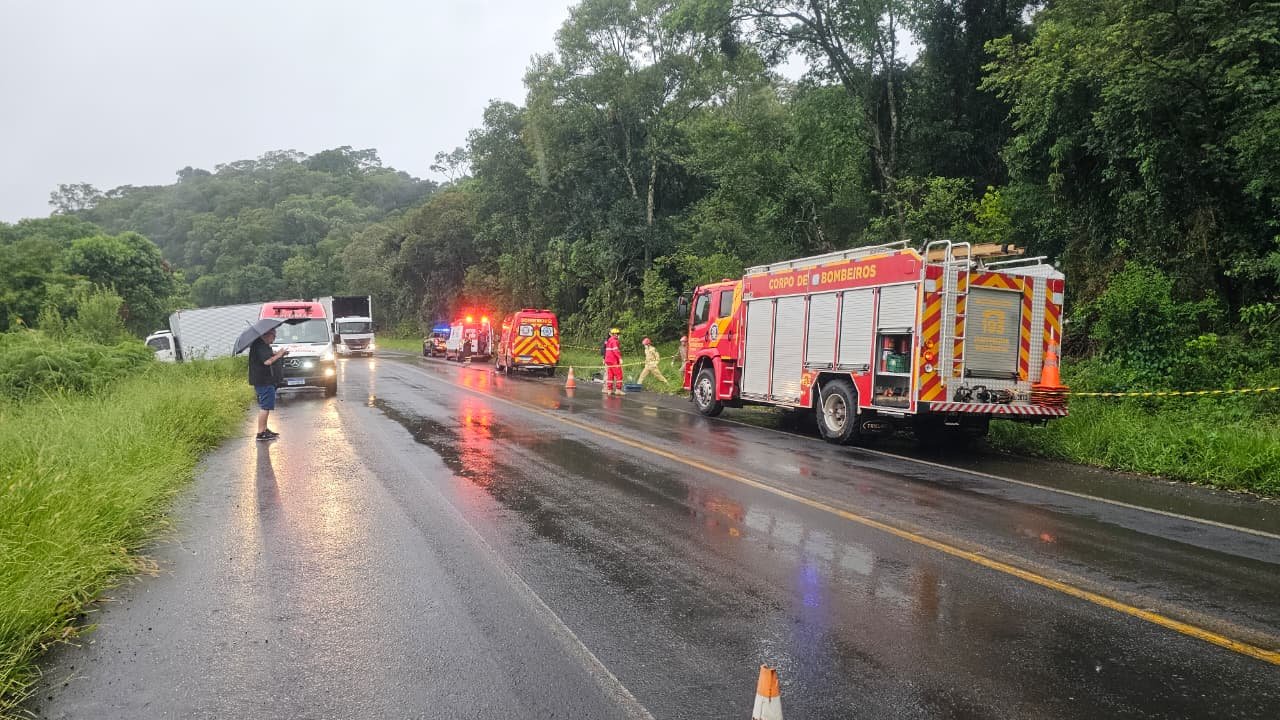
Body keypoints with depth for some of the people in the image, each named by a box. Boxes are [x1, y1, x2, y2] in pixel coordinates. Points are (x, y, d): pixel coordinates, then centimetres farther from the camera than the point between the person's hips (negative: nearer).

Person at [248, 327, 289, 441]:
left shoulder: (263, 345, 14)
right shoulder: (260, 346, -18)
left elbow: (268, 358, 23)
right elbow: (267, 361, -27)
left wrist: (279, 354, 11)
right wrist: (278, 355, -13)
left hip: (264, 380, 11)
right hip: (263, 381, -11)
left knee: (265, 406, 19)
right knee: (265, 407, -8)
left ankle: (264, 429, 27)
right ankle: (261, 433, -5)